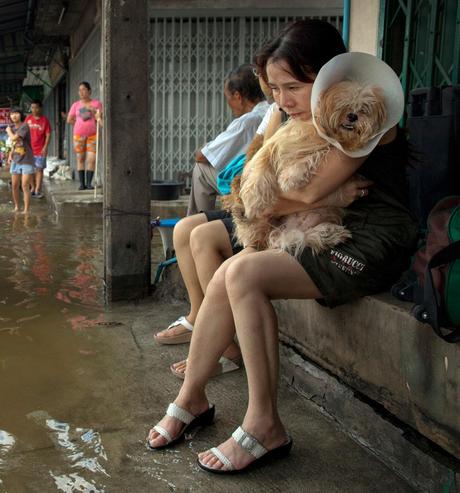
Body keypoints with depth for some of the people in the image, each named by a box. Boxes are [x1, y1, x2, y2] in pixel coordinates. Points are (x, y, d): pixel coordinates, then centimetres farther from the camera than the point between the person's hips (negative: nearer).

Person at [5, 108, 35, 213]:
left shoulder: (24, 126, -13)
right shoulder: (13, 128, 8)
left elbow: (14, 138, -22)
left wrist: (8, 130, -3)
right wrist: (10, 155, 8)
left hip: (27, 161, -6)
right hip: (15, 161, 6)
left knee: (25, 186, -9)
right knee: (14, 186, 9)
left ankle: (26, 210, -4)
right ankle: (16, 207, 25)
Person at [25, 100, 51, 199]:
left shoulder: (44, 120, -3)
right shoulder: (28, 119, 5)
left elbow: (48, 134, -4)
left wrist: (45, 147, -12)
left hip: (40, 150, -3)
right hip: (29, 149, 3)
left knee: (39, 170, -1)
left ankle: (37, 191, 1)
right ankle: (33, 188, 24)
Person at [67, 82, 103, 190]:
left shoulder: (97, 103, 1)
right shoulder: (76, 105, 6)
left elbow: (99, 118, -11)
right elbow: (69, 120, 9)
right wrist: (81, 124, 5)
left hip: (93, 135, -2)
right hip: (79, 135, 2)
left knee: (92, 159, -9)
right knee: (80, 159, 3)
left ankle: (89, 183, -2)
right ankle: (82, 183, 7)